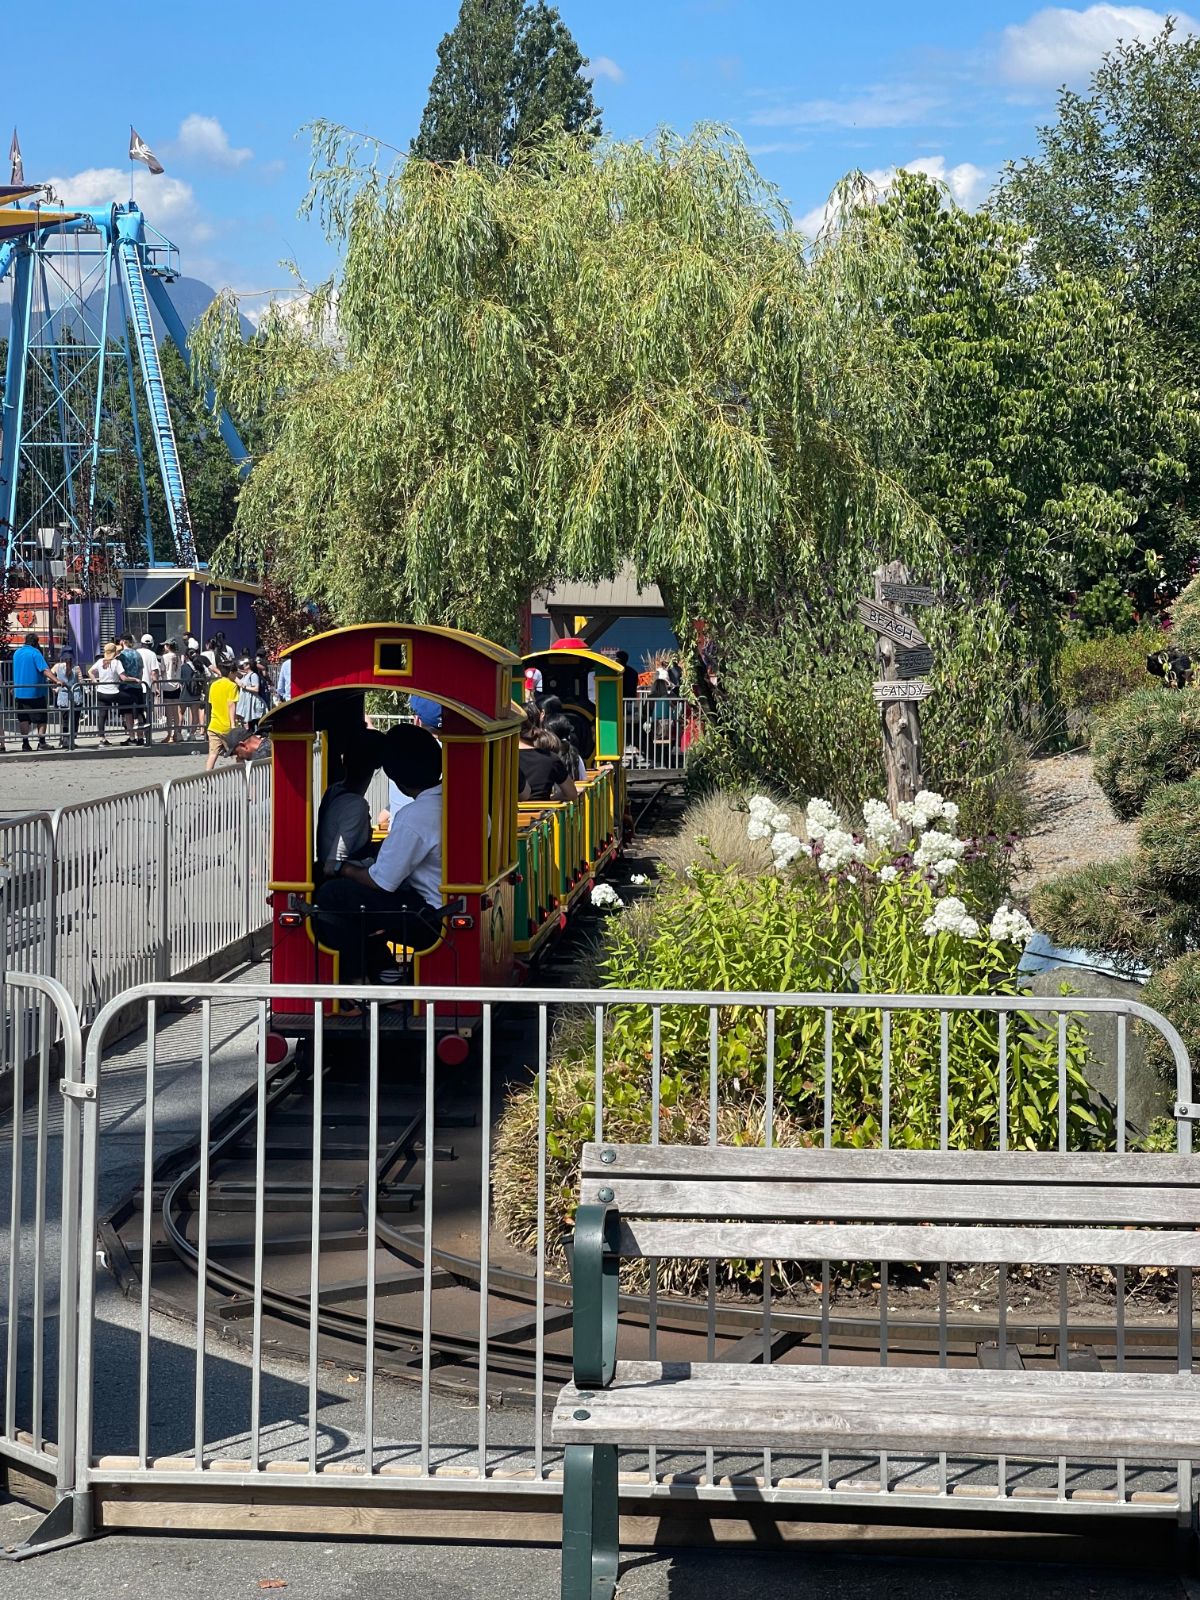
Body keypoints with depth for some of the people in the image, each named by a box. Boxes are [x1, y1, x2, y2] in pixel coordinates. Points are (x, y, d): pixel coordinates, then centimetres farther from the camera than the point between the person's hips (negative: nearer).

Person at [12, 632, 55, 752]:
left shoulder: (16, 653, 11)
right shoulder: (35, 653, -10)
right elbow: (45, 670, -21)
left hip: (19, 691, 6)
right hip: (35, 691, -6)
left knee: (23, 719, 8)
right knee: (41, 718, 1)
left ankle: (25, 743, 5)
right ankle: (42, 742, -5)